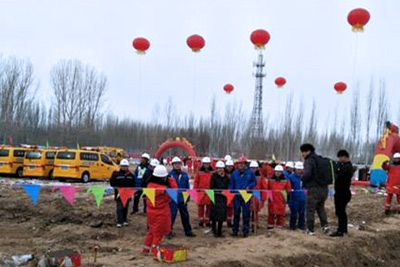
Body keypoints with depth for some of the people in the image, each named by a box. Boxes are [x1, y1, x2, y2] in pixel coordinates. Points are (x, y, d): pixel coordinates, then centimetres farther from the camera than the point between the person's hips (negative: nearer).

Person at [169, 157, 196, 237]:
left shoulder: (184, 175, 5)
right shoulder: (170, 174, -8)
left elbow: (187, 187, 11)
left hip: (182, 198, 4)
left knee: (185, 215, 12)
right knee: (172, 214, -2)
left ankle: (188, 231, 23)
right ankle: (169, 231, 12)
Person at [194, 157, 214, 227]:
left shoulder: (212, 173, 3)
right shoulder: (199, 172, 1)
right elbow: (196, 182, 2)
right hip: (201, 192, -1)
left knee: (209, 207, 6)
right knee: (200, 206, 5)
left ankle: (207, 220, 16)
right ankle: (201, 220, 15)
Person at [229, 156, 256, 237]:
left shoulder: (250, 173, 2)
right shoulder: (234, 173, 7)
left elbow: (254, 182, 6)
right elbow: (231, 184, 10)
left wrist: (249, 187, -12)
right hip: (237, 196, 2)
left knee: (246, 214, 0)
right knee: (236, 214, 5)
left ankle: (245, 231, 8)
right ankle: (235, 231, 13)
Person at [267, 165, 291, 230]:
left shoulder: (285, 180, 2)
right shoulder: (271, 180, 7)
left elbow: (288, 190, 5)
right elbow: (267, 188, 13)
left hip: (281, 200, -1)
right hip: (272, 200, 1)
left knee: (281, 213, 3)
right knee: (271, 212, 6)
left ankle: (280, 226, 12)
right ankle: (270, 225, 17)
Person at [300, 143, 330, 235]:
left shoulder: (309, 161, -13)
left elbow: (307, 174, -27)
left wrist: (302, 178, -6)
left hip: (314, 189, -8)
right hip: (324, 188, 8)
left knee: (310, 209, 4)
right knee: (320, 208, 23)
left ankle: (310, 230, 8)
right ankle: (325, 225, 12)